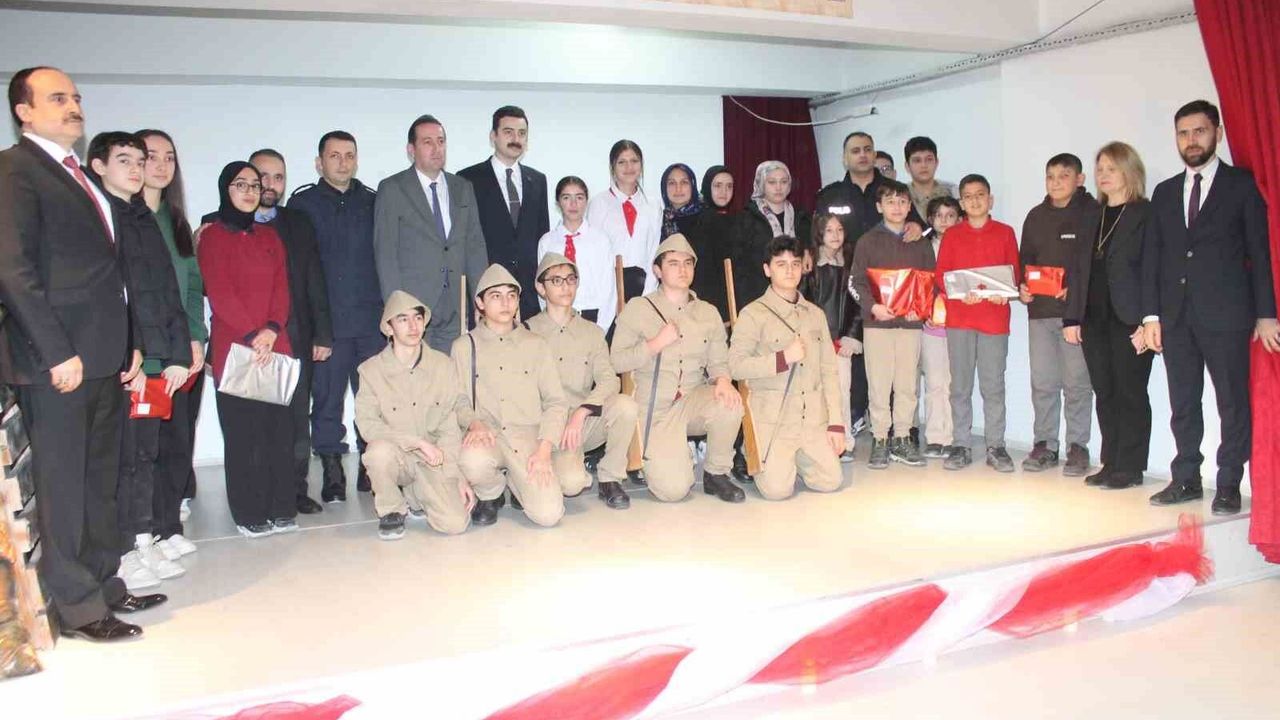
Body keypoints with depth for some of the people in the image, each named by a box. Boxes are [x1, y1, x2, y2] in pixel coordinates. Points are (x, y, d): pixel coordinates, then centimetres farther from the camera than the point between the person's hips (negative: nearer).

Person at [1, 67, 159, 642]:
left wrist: (128, 343, 12)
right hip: (56, 360, -8)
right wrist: (58, 353, -19)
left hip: (104, 358, 8)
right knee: (62, 486, 1)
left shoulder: (80, 176, 19)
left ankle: (103, 585, 27)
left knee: (99, 482, 15)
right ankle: (76, 606, 11)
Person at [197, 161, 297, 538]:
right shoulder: (213, 235, 2)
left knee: (280, 427, 3)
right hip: (233, 347, -4)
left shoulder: (269, 236, 17)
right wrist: (252, 335, -15)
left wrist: (272, 330, -8)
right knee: (243, 431, 0)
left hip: (276, 347, 4)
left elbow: (281, 288, 8)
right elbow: (220, 294, -7)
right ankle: (250, 514, 7)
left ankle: (281, 508, 11)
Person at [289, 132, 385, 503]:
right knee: (327, 397, 2)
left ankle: (371, 467, 13)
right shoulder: (303, 203, 6)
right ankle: (332, 472, 11)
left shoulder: (373, 202, 13)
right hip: (325, 322, -2)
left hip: (371, 319, 2)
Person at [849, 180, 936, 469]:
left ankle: (902, 439, 14)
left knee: (907, 384, 4)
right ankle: (879, 441, 6)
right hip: (877, 321, -2)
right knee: (878, 384, -2)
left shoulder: (921, 242, 13)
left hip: (911, 322, 2)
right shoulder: (868, 241, 5)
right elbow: (856, 280, 0)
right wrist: (872, 306, -15)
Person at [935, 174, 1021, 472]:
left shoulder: (1005, 233, 9)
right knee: (960, 386, 4)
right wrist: (960, 293, -14)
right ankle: (961, 445, 10)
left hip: (995, 317, -1)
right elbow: (940, 273, 4)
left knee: (993, 385, 1)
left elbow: (1015, 272, 8)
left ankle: (995, 446, 8)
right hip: (958, 317, 1)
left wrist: (1005, 292, -13)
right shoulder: (952, 235, 10)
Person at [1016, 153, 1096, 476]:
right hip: (1040, 309, 4)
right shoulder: (1036, 216, 15)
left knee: (1076, 382, 0)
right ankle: (1044, 445, 15)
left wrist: (1076, 289, -17)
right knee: (1042, 382, 6)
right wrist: (1022, 286, 2)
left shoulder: (1092, 213, 0)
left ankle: (1078, 447, 9)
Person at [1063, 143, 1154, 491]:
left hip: (1129, 320, -6)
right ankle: (1111, 463, 17)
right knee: (1104, 393, 9)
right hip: (1094, 319, 6)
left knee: (1131, 393, 1)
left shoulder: (1146, 214, -4)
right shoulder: (1091, 215, 15)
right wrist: (1072, 317, 5)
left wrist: (1147, 321, -16)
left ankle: (1130, 467, 8)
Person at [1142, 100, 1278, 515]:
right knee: (1182, 404, 9)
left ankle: (1229, 486, 9)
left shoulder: (1242, 185, 3)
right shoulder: (1164, 193, 14)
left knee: (1232, 403, 2)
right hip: (1176, 316, 4)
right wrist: (1151, 315, 3)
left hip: (1225, 314, -4)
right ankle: (1186, 480, 17)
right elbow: (1151, 257, 10)